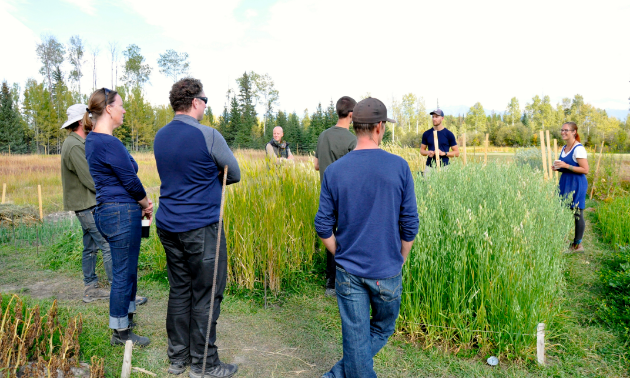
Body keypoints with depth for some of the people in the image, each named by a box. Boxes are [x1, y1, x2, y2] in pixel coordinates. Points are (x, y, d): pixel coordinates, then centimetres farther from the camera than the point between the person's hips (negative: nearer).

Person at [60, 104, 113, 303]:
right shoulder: (74, 146, -17)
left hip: (87, 205, 11)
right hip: (87, 205, -11)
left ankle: (91, 289, 24)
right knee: (109, 246, -10)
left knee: (91, 247, 15)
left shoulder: (79, 143, 15)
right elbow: (90, 180, -20)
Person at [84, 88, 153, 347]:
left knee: (127, 269, 21)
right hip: (122, 213, -10)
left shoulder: (93, 140, 13)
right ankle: (120, 333, 16)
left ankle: (126, 318, 37)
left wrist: (141, 204, 10)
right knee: (123, 273, 2)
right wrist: (147, 205, 2)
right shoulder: (109, 143, -19)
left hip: (107, 210, 10)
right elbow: (130, 179, -16)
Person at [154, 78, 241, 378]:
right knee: (205, 296, 4)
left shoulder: (160, 136, 9)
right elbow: (234, 175, -3)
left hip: (168, 226, 8)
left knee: (179, 291, 16)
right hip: (200, 228, -7)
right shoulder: (208, 136, -14)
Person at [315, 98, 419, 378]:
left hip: (348, 271, 1)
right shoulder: (399, 167, -10)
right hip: (387, 271, -1)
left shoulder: (334, 171, -7)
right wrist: (400, 261, 9)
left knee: (355, 338, 13)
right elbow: (410, 224, -6)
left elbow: (323, 226, -4)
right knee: (382, 329, 21)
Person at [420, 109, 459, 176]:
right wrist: (427, 152, -5)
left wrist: (443, 153, -11)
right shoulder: (426, 134, 10)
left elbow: (457, 152, 4)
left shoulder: (449, 134, 3)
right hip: (429, 167, 2)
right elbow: (422, 150, 17)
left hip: (444, 167, -2)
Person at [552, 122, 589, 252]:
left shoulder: (578, 149, -13)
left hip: (576, 185, -8)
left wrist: (566, 166, -22)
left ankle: (577, 245, 10)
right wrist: (558, 167, 3)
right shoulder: (564, 148, 12)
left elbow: (585, 170, -17)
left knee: (577, 214, -1)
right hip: (565, 182, 8)